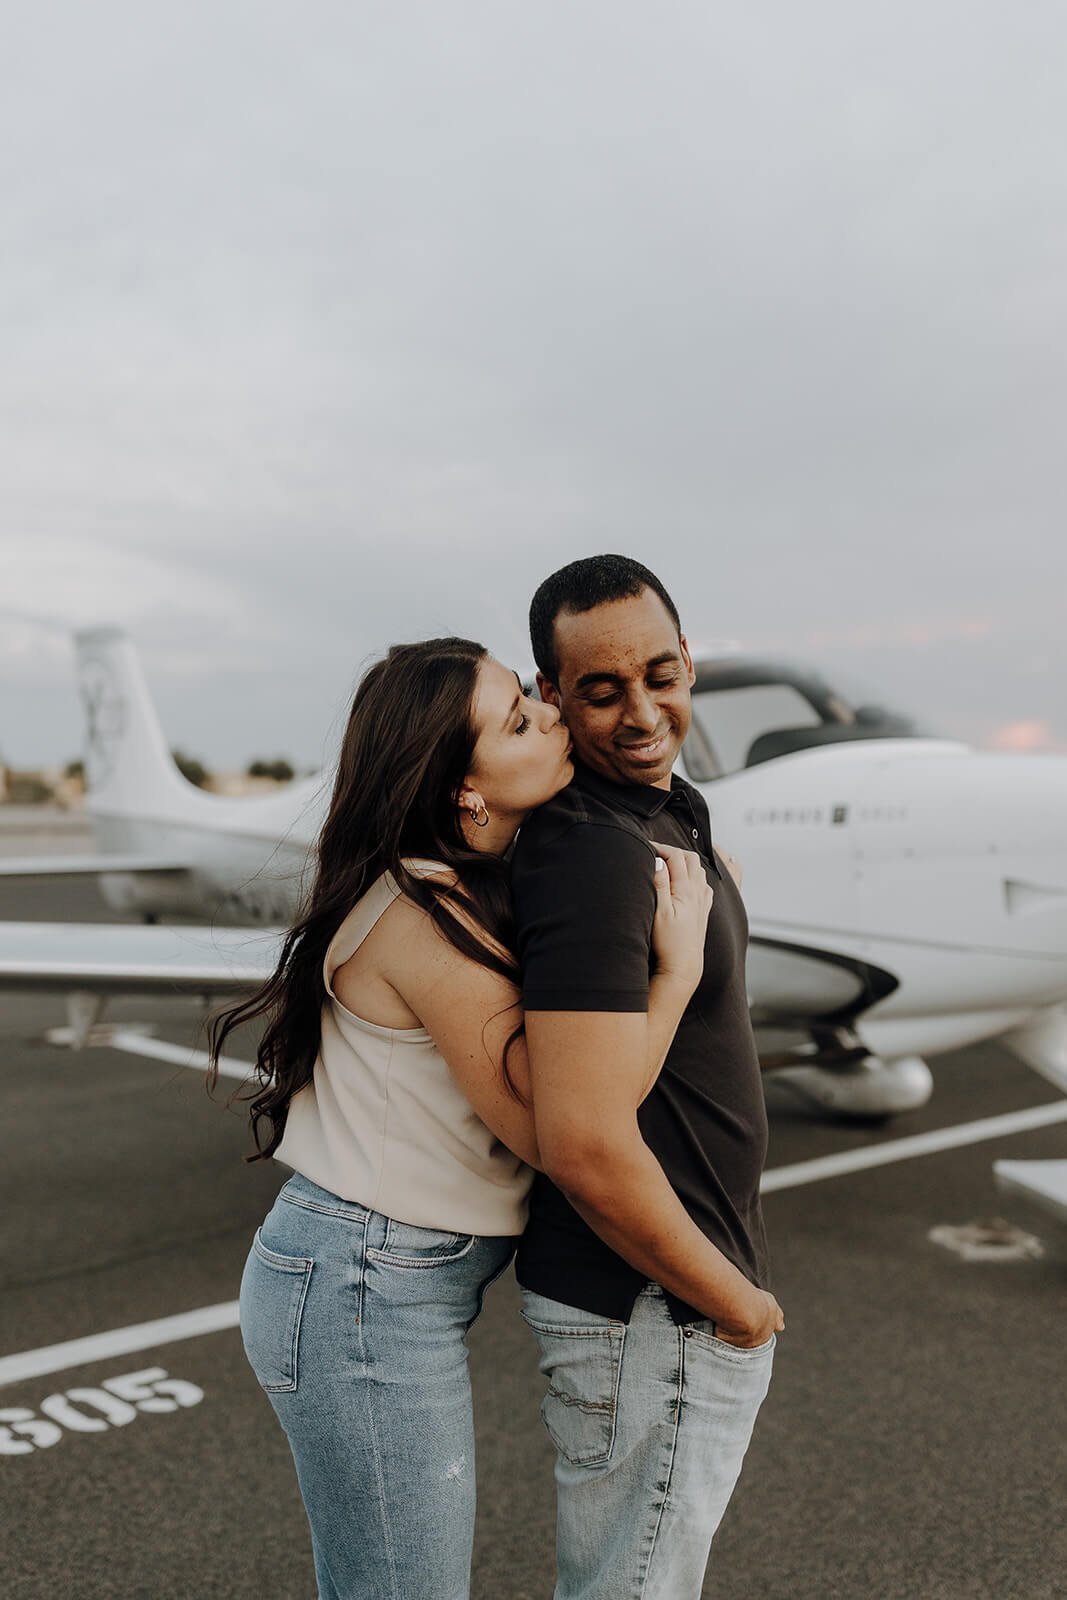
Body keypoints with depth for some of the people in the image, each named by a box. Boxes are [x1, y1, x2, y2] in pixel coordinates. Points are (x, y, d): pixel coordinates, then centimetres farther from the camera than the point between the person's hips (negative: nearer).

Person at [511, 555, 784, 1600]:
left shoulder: (668, 813, 5)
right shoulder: (596, 856, -27)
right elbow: (586, 1144, -31)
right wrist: (734, 1302, -16)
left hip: (680, 1289, 10)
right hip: (651, 1314, -10)